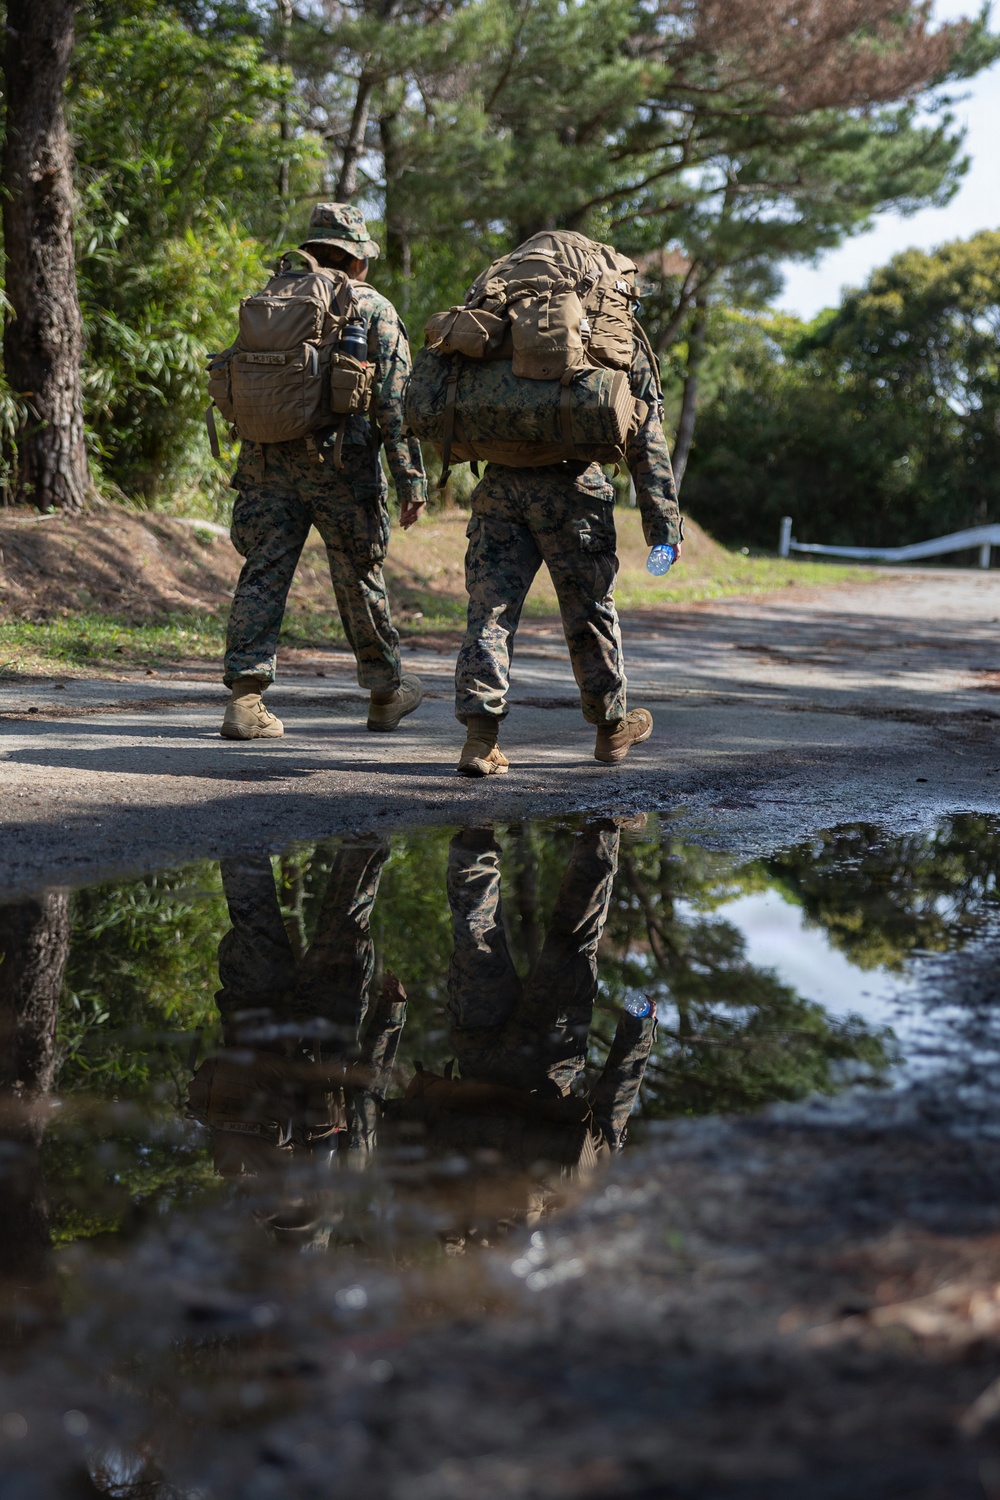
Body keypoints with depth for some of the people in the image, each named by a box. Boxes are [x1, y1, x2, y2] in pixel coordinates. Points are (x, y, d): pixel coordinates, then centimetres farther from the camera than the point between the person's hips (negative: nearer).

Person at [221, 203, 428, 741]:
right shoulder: (374, 309, 2)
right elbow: (395, 401, -5)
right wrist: (411, 480, -6)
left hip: (268, 456, 3)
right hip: (341, 463, -3)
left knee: (263, 575, 1)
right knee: (359, 580, 8)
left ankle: (245, 699, -9)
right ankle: (387, 692, 24)